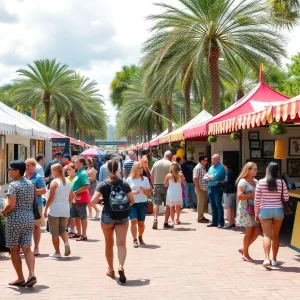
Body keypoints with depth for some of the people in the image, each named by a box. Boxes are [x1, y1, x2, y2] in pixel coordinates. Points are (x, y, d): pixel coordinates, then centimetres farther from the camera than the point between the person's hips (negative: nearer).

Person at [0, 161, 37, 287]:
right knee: (27, 248, 4)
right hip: (29, 218, 6)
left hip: (15, 219, -6)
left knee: (14, 250, 7)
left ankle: (20, 278, 13)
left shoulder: (13, 185, -14)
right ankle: (32, 274, -13)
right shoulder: (30, 183, 8)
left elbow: (11, 205, -22)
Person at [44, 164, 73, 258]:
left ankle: (57, 252, 10)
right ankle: (66, 243, -10)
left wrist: (46, 209, -7)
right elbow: (71, 197, 13)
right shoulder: (68, 182, 9)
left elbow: (51, 197, -13)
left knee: (54, 232, 6)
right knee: (63, 229, 17)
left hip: (54, 210, -5)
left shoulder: (54, 182, -10)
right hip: (65, 209, 5)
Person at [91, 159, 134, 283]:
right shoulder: (124, 184, -3)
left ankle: (111, 270, 27)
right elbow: (132, 201, -1)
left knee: (109, 244, 16)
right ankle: (121, 266, -24)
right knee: (121, 243, -2)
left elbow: (93, 201, -18)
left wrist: (101, 201, 3)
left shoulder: (102, 185, -9)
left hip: (107, 216, 0)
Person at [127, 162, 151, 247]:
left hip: (142, 203, 2)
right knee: (134, 220, -15)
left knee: (141, 223, 5)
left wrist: (144, 190, -14)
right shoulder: (129, 179, 1)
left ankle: (140, 237, 29)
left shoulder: (145, 179, 6)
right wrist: (132, 192, -14)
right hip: (132, 203, -2)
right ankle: (135, 240, -10)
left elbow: (149, 193, 6)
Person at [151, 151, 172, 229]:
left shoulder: (156, 163, 6)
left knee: (156, 203, 5)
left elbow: (151, 176, 8)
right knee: (168, 205, 6)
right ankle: (166, 223, 6)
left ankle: (155, 219, -14)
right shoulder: (170, 164, -7)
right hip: (167, 186, -3)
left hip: (157, 185, 3)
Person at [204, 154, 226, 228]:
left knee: (218, 205, -6)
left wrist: (208, 176, -1)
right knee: (213, 206, 11)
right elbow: (205, 177, 11)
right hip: (210, 188, 8)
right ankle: (214, 222, 17)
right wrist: (211, 178, -10)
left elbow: (215, 177, -21)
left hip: (217, 188, -8)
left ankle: (221, 222, -2)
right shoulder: (211, 167, 16)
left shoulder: (220, 167, -9)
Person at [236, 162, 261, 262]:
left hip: (254, 209, 7)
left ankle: (244, 249, 18)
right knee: (249, 230, -4)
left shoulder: (255, 181, 13)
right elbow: (239, 196, -18)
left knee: (257, 231, 1)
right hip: (245, 209, -7)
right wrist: (252, 195, -18)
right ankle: (245, 254, 12)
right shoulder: (243, 181, -8)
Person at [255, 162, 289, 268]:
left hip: (265, 211, -1)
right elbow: (286, 198, 0)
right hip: (278, 211, 2)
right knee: (275, 235, 14)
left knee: (267, 235, -1)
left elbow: (257, 200, -3)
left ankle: (267, 258, -17)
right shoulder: (281, 182, -5)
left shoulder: (261, 182, -6)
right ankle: (274, 259, 22)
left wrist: (256, 213, 7)